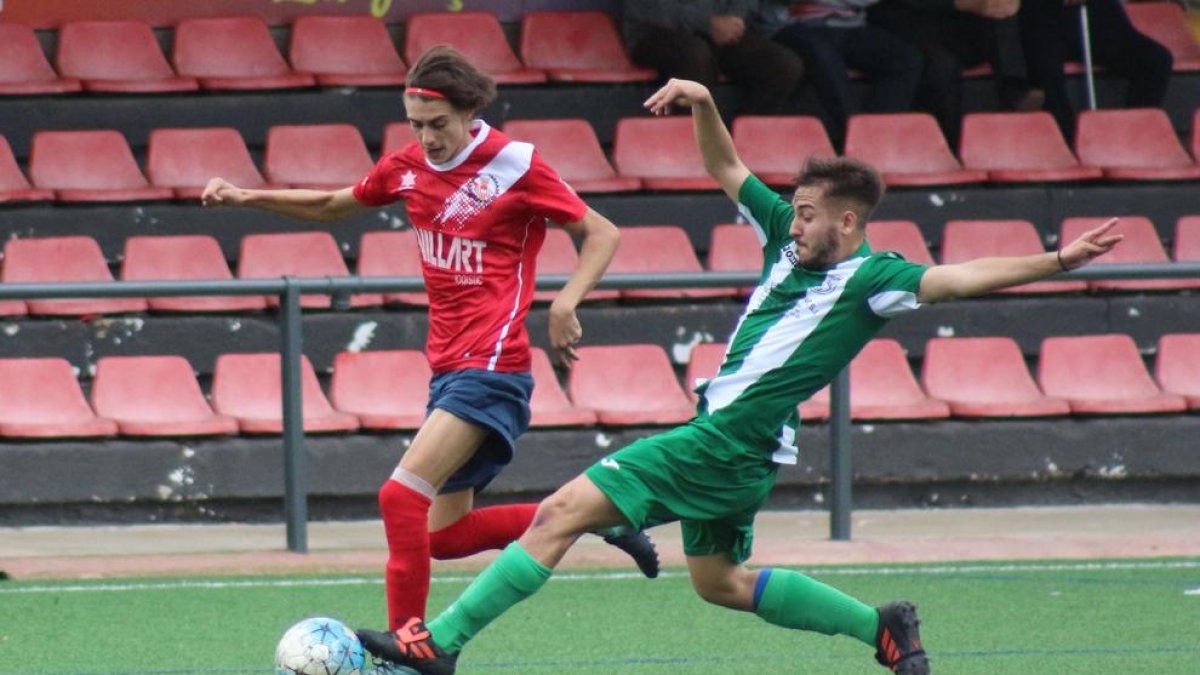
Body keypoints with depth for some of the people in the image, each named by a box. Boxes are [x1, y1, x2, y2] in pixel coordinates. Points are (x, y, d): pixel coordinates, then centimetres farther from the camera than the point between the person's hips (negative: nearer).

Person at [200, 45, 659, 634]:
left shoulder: (515, 166, -10)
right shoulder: (408, 166, 6)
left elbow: (602, 235, -3)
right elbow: (333, 206, 24)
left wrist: (564, 304, -19)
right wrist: (248, 198, 11)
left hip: (490, 367, -8)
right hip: (448, 365, 8)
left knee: (403, 496, -21)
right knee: (445, 535, 10)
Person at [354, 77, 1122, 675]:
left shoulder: (870, 278, -10)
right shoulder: (790, 239, 11)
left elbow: (954, 278, -19)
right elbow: (728, 171, 19)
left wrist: (1053, 262, -31)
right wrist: (705, 106, 2)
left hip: (730, 440, -10)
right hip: (722, 442, 10)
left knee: (562, 512, -12)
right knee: (719, 581, 24)